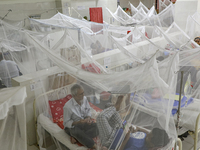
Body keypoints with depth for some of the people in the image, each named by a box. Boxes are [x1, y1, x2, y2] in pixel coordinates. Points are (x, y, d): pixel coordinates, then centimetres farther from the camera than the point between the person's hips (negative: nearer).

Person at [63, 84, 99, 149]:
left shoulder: (84, 99, -11)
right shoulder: (67, 106, -27)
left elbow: (88, 110, 6)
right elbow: (66, 123, -18)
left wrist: (88, 117, -16)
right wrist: (78, 122, -33)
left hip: (84, 123, 5)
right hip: (72, 126, -5)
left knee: (97, 127, -22)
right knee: (77, 132, -39)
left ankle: (76, 137, -24)